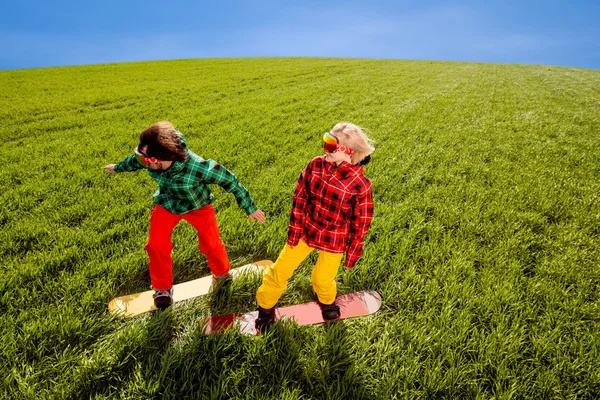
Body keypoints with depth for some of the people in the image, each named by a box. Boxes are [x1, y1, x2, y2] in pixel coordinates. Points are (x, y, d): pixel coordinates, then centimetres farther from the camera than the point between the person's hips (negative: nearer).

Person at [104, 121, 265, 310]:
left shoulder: (197, 167, -42)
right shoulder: (149, 158, -28)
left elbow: (229, 180, -28)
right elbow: (135, 160, 0)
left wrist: (250, 208, -20)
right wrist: (118, 167, 20)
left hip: (197, 205, -3)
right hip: (166, 204, 3)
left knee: (211, 245, 6)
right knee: (156, 245, -4)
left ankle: (222, 275, 39)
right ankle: (163, 288, 21)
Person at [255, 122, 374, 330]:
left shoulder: (360, 184, -24)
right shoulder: (315, 165, -14)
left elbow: (361, 223, -12)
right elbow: (300, 198, -5)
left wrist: (353, 253, -4)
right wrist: (294, 230, -3)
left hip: (334, 239, -3)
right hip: (306, 230, 3)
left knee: (323, 279, 19)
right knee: (280, 270, 14)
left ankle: (327, 301, 57)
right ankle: (266, 306, 42)